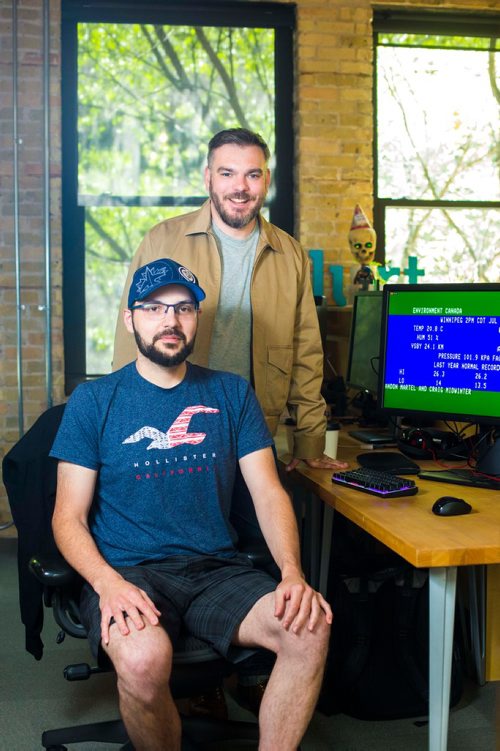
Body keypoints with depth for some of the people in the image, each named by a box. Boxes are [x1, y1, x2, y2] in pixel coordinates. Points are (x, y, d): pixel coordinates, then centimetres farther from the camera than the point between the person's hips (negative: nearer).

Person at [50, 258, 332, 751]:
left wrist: (292, 574, -13)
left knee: (310, 631, -25)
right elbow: (69, 517, 1)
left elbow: (268, 493, 6)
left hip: (218, 569, 3)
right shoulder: (94, 401, 4)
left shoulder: (231, 394, 11)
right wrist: (108, 583, -19)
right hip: (127, 571, -2)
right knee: (143, 658, -35)